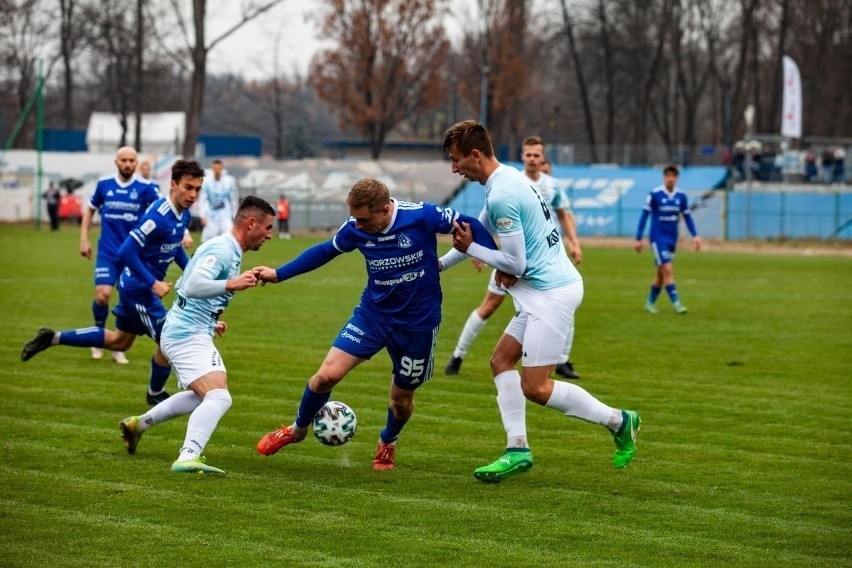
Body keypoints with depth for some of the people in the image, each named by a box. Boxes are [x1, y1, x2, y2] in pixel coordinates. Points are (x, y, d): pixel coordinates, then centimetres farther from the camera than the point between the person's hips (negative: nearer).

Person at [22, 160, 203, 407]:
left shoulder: (183, 215, 1)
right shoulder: (159, 216, -27)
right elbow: (126, 252, -29)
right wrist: (153, 284, -28)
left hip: (135, 286, 10)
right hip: (139, 289, -10)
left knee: (119, 341, 22)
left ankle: (54, 338, 26)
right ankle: (155, 395, 25)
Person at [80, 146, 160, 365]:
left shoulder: (145, 188, -5)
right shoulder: (104, 184, 1)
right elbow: (90, 210, 15)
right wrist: (84, 239, 8)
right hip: (108, 252, 0)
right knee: (102, 294, -14)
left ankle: (119, 347, 17)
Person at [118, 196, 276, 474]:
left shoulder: (229, 250, 15)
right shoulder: (222, 249, -17)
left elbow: (186, 284, 26)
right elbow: (193, 285, -31)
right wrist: (232, 284, -36)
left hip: (185, 334, 11)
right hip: (188, 336, -11)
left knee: (203, 396, 29)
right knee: (219, 398, -25)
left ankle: (138, 424, 37)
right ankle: (188, 458, -39)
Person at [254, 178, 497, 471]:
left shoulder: (423, 216, -23)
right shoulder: (355, 229, -11)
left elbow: (470, 226, -11)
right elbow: (325, 251, 7)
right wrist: (278, 274, 6)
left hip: (418, 323, -2)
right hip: (372, 314, 2)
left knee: (402, 396, 11)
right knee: (327, 375, -10)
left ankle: (387, 443, 45)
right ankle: (297, 430, 18)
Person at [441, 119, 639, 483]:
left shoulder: (502, 196, -20)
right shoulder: (507, 178, 12)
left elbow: (515, 265, -16)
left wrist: (470, 250, -4)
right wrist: (440, 263, 18)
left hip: (552, 292, -11)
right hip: (545, 289, 11)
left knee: (534, 387, -7)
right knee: (501, 360, 9)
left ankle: (618, 422, 4)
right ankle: (518, 449, 7)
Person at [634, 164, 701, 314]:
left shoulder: (681, 196, 2)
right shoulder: (654, 194, -10)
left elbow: (687, 216, 12)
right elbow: (644, 216, -6)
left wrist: (695, 236, 2)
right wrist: (638, 239, -7)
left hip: (672, 239, 5)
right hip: (658, 238, -5)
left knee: (660, 272, 11)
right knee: (667, 269, -15)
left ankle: (650, 302, 25)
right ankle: (676, 303, -14)